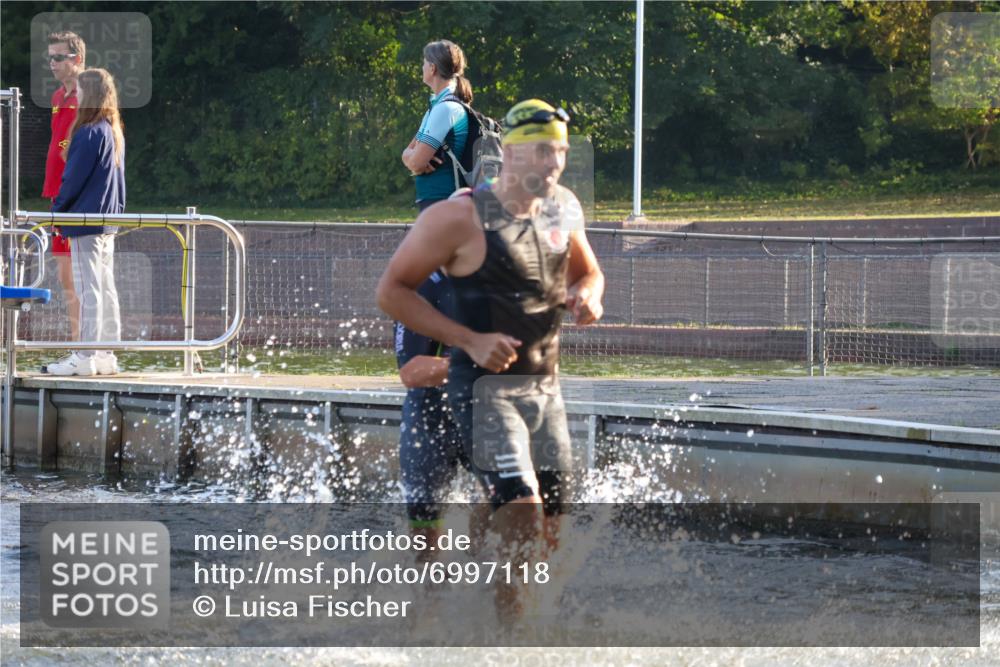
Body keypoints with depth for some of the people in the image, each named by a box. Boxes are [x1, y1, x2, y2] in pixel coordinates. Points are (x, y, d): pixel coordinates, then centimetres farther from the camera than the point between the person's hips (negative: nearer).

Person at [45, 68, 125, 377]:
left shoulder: (88, 134, -16)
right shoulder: (115, 133, 12)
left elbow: (73, 179, -14)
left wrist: (57, 210, -2)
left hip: (86, 221, -9)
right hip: (108, 222, 9)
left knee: (89, 289, -9)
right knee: (106, 288, 10)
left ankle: (85, 357, -9)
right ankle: (107, 356, 12)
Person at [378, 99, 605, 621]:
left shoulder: (564, 210, 6)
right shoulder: (461, 218, -14)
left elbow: (589, 272, 24)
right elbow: (392, 290, -10)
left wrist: (587, 296, -1)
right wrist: (470, 339, -17)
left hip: (545, 387, 7)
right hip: (485, 388, -7)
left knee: (549, 540, 8)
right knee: (523, 524, -21)